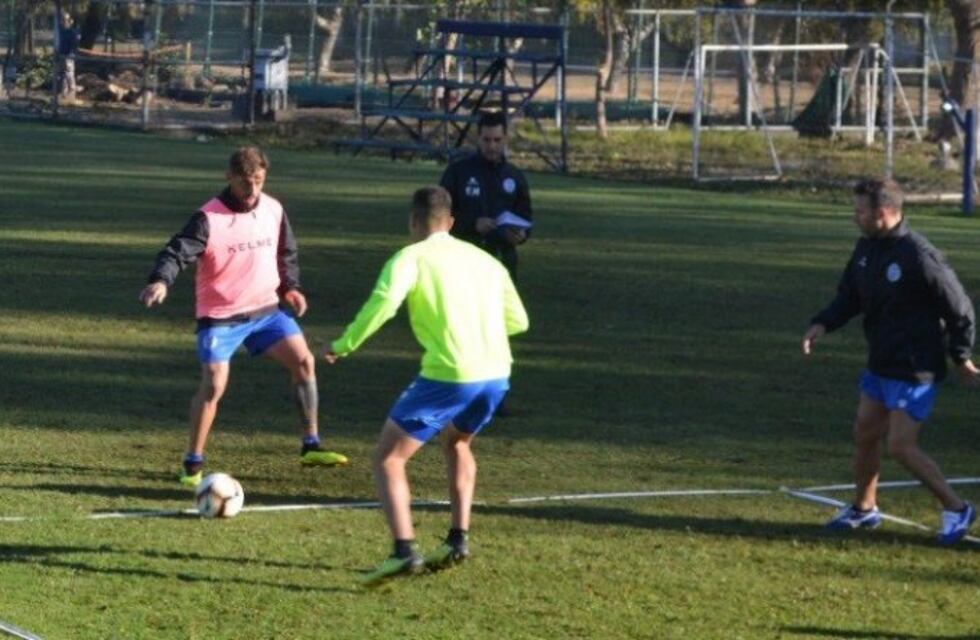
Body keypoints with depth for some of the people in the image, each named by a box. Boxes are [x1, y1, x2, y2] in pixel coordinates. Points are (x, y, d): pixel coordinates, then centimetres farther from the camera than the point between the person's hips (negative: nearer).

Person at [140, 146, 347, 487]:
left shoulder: (273, 210, 1)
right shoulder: (209, 218, -17)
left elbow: (286, 252, 18)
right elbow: (178, 251, -27)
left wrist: (290, 286, 7)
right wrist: (161, 281, -45)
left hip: (266, 309, 6)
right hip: (220, 316, -6)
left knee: (304, 361, -1)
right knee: (213, 385, -14)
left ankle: (311, 446, 10)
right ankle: (193, 464, 0)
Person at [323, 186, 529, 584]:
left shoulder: (411, 258, 0)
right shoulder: (484, 260, 18)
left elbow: (383, 302, -17)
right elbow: (517, 320, 22)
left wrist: (343, 346, -7)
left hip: (448, 375, -6)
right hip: (496, 374, 6)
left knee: (388, 460, 3)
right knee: (457, 443, 34)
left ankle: (404, 551, -15)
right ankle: (458, 539, 25)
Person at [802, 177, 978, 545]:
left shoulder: (920, 257, -23)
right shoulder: (867, 249, 2)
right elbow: (849, 297, 14)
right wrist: (823, 324, -4)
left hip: (915, 369, -8)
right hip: (880, 363, 8)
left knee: (900, 446, -9)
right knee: (865, 435, 14)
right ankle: (864, 509, 33)